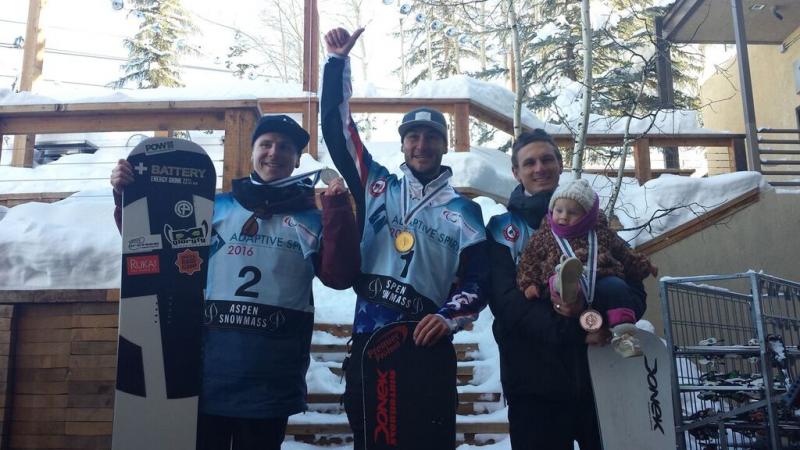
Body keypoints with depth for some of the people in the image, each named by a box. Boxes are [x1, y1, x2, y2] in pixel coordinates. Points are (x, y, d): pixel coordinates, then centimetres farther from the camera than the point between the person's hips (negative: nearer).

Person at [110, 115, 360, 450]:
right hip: (210, 364, 1)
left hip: (273, 376, 0)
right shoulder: (216, 206, 10)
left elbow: (339, 276, -7)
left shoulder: (312, 220, 7)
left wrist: (338, 208, -13)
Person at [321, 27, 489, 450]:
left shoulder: (464, 211, 6)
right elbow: (336, 129, 7)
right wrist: (338, 60, 3)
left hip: (426, 342, -1)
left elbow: (476, 280, 1)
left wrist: (449, 317, -17)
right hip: (368, 338, 1)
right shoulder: (376, 186, 8)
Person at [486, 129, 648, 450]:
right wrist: (575, 330, -21)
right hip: (536, 384, -2)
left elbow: (634, 289, 2)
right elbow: (507, 301, -9)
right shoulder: (503, 230, 4)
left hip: (602, 375, 2)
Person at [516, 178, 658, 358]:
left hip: (601, 280, 2)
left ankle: (622, 333, -29)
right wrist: (529, 284, 2)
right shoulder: (544, 237, 17)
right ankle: (566, 286, -70)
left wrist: (644, 266, 22)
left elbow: (625, 255, 30)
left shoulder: (602, 234, 21)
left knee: (615, 285, -29)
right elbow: (528, 262, 17)